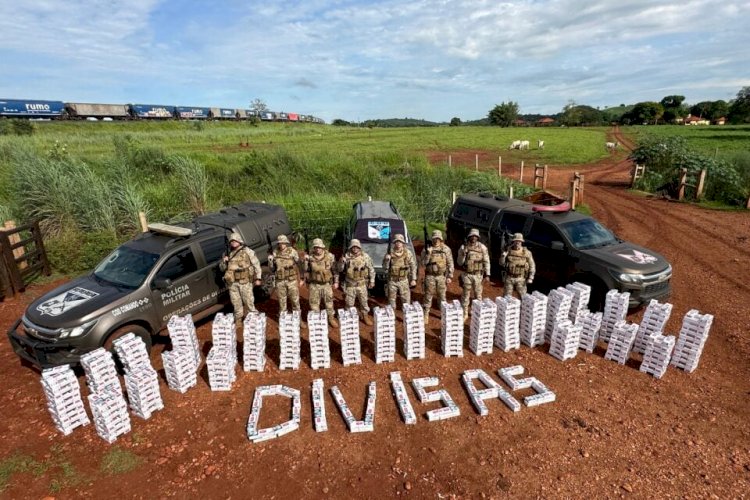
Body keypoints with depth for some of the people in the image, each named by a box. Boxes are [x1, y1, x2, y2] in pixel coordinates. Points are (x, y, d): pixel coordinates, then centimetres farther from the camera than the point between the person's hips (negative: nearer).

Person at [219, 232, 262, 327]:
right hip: (232, 282, 4)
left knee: (249, 301, -1)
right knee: (236, 302, 11)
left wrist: (257, 278, -4)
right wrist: (224, 261, -3)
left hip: (245, 281, -4)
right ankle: (238, 319, 25)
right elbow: (222, 268, 19)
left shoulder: (247, 251, 1)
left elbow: (256, 264, 1)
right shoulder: (227, 254, 13)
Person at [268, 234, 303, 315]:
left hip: (292, 280, -2)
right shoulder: (275, 253, -1)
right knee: (282, 300, 12)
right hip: (280, 281, 2)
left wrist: (300, 279, -3)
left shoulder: (292, 252, -9)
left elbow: (298, 266, -3)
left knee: (295, 299, 7)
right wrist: (270, 261, -14)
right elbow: (272, 269, 4)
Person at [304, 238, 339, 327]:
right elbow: (307, 271, 5)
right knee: (314, 303, 8)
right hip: (314, 285, 0)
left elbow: (334, 270, -1)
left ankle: (331, 318, 29)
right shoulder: (310, 258, -6)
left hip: (327, 284, 0)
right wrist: (307, 283, 8)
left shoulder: (330, 256, -9)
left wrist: (336, 282, -1)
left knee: (329, 302, 11)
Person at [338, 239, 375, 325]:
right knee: (349, 303, 10)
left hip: (362, 284, 1)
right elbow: (340, 269, -3)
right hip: (350, 285, 0)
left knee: (364, 302, 13)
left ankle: (365, 316, 31)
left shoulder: (365, 256, -4)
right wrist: (342, 262, -22)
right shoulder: (346, 256, -6)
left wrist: (372, 281, 3)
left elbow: (371, 269, 4)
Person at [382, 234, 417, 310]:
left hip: (404, 281, 0)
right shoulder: (389, 253, -7)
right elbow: (385, 268, -4)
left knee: (406, 301, 4)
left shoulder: (408, 253, -5)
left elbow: (413, 266, 1)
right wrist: (387, 260, -22)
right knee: (391, 301, 12)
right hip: (392, 281, 0)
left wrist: (413, 279, -2)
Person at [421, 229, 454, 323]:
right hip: (430, 276, -1)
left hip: (442, 276, 1)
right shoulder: (426, 248, -4)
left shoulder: (446, 249, -2)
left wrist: (450, 276, -4)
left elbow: (450, 263, 0)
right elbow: (423, 263, -8)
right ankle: (426, 315, 17)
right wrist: (428, 254, -22)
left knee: (442, 296, 11)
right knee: (428, 296, 6)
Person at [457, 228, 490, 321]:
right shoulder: (463, 247, -4)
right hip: (467, 274, 0)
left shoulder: (482, 247, -4)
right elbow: (459, 262, -1)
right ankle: (465, 313, 18)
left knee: (478, 295, 11)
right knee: (466, 294, 7)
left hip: (478, 275, 0)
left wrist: (487, 275, -6)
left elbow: (486, 261, -1)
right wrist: (463, 255, -19)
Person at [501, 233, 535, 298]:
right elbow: (502, 263, 1)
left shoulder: (527, 252, -4)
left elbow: (532, 266, 0)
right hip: (509, 278, 1)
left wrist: (530, 278, -7)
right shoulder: (508, 251, -1)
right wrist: (503, 256, -18)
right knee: (507, 297, 9)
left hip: (520, 279, -1)